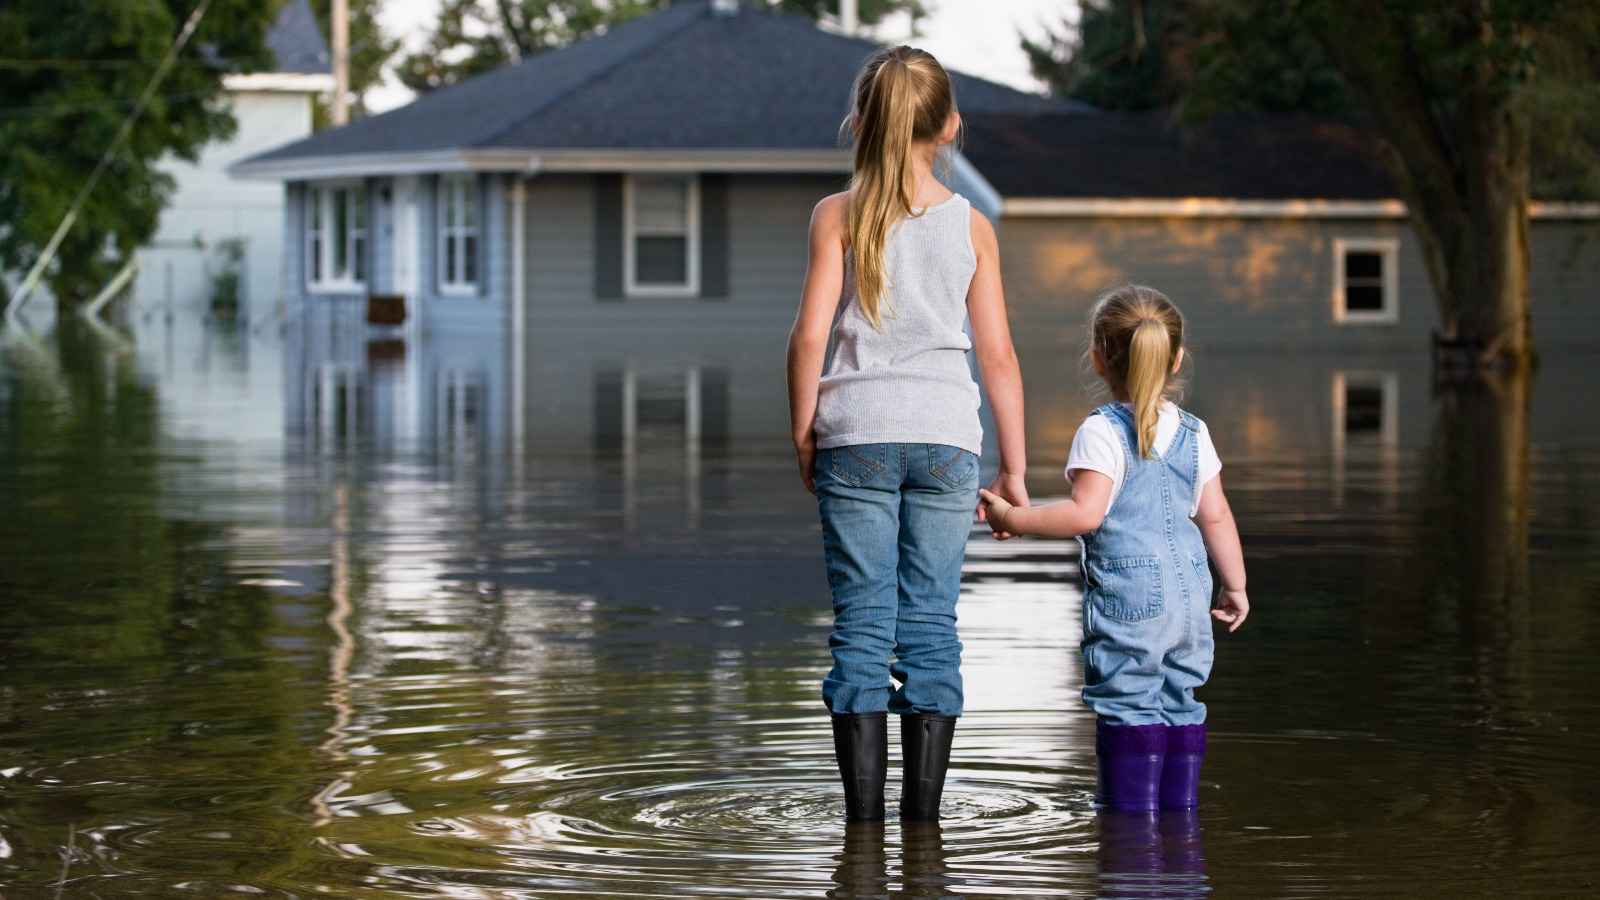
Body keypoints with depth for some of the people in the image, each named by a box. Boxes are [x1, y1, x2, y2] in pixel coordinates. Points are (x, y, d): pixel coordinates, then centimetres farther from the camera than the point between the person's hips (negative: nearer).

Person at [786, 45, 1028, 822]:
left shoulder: (838, 216, 1)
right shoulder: (971, 226, 6)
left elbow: (810, 334, -5)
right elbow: (998, 354, 5)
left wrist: (804, 437, 6)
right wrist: (1014, 468, 11)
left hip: (856, 436, -1)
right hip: (946, 436, 1)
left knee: (862, 624, 1)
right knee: (932, 625, 5)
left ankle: (863, 818, -1)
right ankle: (922, 819, 5)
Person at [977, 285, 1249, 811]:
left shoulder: (1102, 432, -10)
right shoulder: (1193, 434, 9)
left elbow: (1086, 512, -20)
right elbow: (1216, 517, 10)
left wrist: (1013, 519, -11)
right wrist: (1235, 586, 19)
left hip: (1127, 598, -6)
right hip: (1189, 597, 6)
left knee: (1127, 703, -4)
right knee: (1180, 701, 13)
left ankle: (1132, 803, -7)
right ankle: (1180, 804, 16)